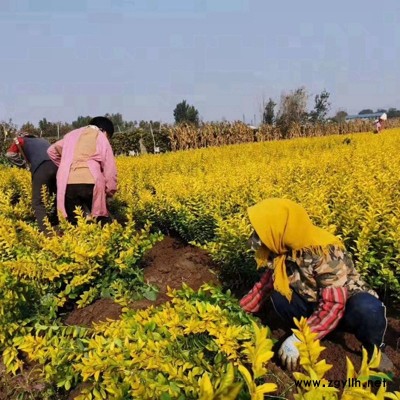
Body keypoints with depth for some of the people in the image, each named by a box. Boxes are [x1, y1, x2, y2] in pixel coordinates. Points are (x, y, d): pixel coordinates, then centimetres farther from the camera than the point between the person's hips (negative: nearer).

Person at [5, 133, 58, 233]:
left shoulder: (20, 140, 27)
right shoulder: (42, 140, 41)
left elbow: (10, 154, 12)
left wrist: (26, 165, 17)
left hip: (42, 167, -5)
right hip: (57, 165, 5)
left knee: (38, 203, -5)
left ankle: (46, 232, -20)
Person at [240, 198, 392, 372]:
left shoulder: (325, 251, -34)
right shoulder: (281, 251, -14)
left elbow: (334, 305, -36)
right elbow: (267, 281, 2)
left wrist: (298, 340, -36)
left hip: (348, 306, -5)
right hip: (315, 305, 5)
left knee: (368, 310, -39)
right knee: (278, 295, -22)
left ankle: (374, 350, -7)